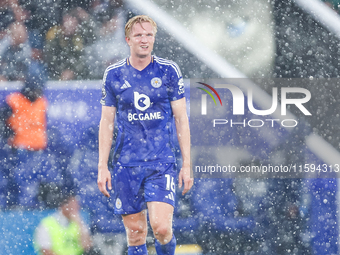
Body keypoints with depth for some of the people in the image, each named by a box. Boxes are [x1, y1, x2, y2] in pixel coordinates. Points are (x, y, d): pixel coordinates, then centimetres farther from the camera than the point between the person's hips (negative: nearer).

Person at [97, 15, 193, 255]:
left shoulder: (169, 71, 1)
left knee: (161, 226, -16)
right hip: (126, 164, 2)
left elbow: (181, 119, 3)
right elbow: (107, 122, 9)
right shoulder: (113, 75, 4)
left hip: (162, 163, -2)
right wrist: (102, 167, 3)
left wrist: (187, 165, -2)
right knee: (135, 231, 2)